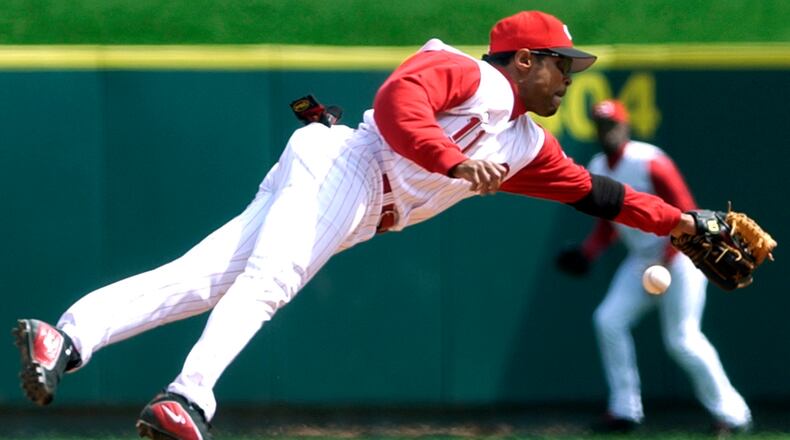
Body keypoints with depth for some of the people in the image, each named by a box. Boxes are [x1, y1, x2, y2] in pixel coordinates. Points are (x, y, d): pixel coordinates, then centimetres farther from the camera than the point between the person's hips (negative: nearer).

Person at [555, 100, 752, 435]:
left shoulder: (649, 163, -19)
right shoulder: (597, 170, 4)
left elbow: (685, 215, -18)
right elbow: (608, 224, 16)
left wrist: (666, 260, -25)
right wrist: (587, 253, -1)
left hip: (679, 256, -7)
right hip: (641, 259, 7)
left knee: (682, 338, -10)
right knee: (609, 320, -6)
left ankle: (731, 413, 3)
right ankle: (625, 411, 0)